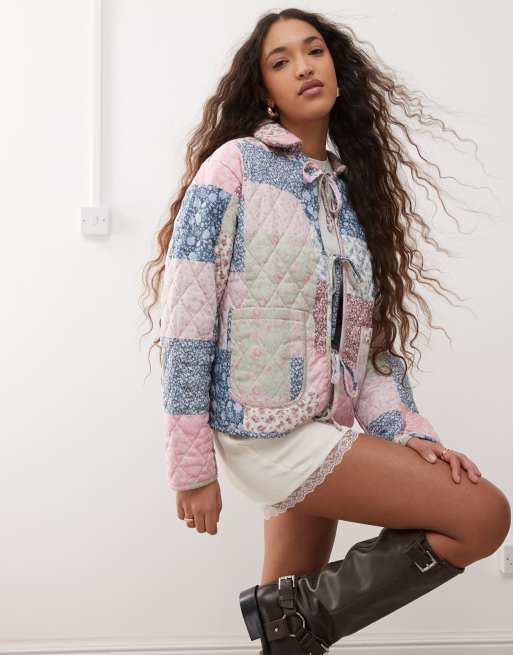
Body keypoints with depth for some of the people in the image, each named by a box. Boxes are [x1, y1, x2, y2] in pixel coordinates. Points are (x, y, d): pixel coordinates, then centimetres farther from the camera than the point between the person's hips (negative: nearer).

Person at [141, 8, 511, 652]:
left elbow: (372, 331, 11)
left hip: (322, 430, 7)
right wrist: (193, 468, -14)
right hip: (264, 432, -6)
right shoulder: (235, 165, -7)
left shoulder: (353, 186, 13)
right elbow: (185, 322, -12)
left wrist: (406, 431, -3)